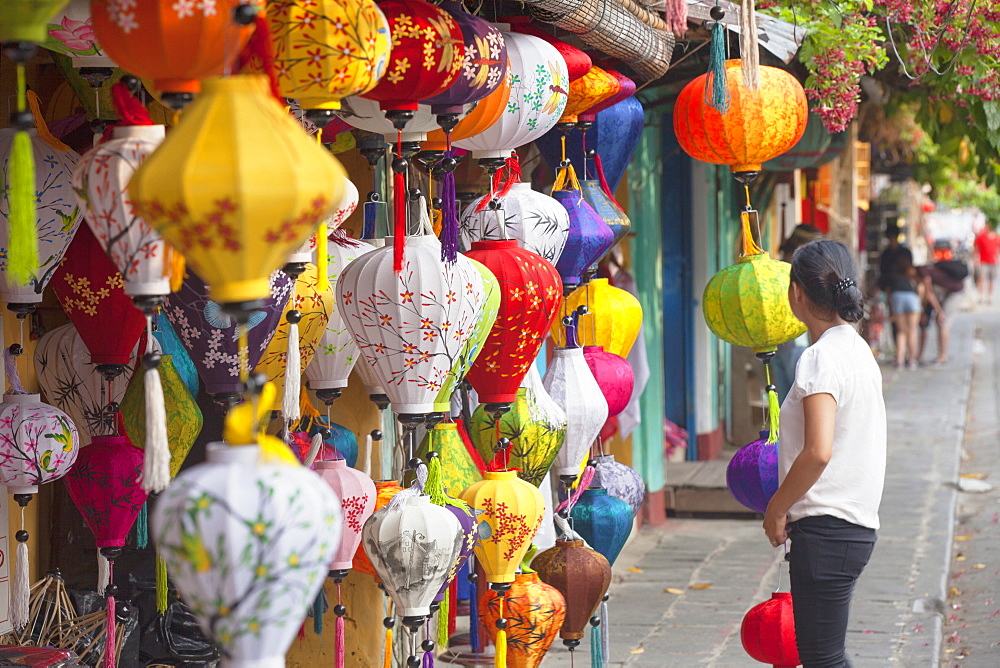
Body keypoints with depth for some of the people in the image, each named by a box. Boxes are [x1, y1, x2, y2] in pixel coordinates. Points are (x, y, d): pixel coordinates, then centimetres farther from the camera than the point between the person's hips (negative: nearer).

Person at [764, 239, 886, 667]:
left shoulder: (821, 358, -16)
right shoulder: (858, 349, 13)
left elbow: (818, 452, -26)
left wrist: (776, 508, -13)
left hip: (825, 528, -10)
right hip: (857, 524, 10)